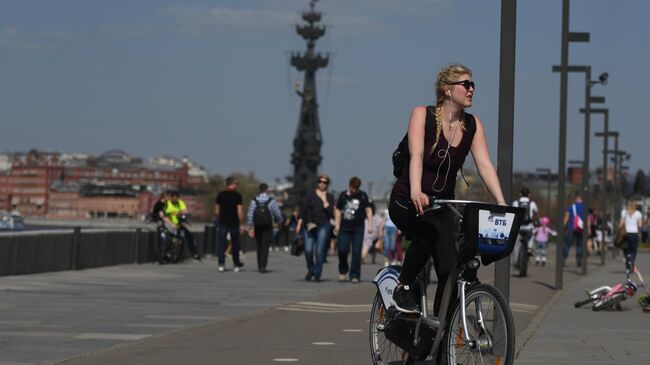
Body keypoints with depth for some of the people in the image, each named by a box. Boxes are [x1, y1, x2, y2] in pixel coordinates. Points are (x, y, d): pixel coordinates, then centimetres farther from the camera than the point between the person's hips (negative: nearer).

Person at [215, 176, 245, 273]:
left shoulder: (220, 195, 5)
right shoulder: (237, 195, -6)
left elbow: (216, 210, 8)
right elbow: (239, 211, -10)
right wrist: (241, 224, -5)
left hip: (223, 222, 2)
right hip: (234, 223, -2)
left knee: (222, 244, 0)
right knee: (235, 244, 9)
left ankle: (221, 265, -9)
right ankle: (237, 265, 18)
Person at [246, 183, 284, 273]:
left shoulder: (254, 201, -1)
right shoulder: (271, 201, -6)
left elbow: (250, 215, -7)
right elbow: (278, 214, -2)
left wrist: (250, 227, -6)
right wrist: (280, 222, 17)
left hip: (257, 227, 3)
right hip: (268, 228, -2)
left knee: (259, 247, 15)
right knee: (265, 247, -4)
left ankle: (260, 267, 20)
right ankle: (263, 266, -17)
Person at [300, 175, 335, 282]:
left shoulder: (329, 197, 9)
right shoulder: (310, 195, 9)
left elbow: (331, 212, -1)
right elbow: (304, 208, 7)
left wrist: (324, 201, -10)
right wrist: (300, 222, 0)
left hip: (323, 226, -1)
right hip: (309, 225, 1)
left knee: (320, 250, -6)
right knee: (308, 250, -7)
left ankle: (317, 274, 1)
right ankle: (311, 270, 17)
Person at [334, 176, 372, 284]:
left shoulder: (362, 196, 4)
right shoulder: (343, 195, 8)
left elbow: (368, 210, 4)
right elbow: (338, 210, 14)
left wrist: (370, 225, -5)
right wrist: (337, 225, 8)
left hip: (358, 228, -1)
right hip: (344, 228, 1)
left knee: (356, 252, -4)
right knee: (342, 250, -8)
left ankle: (355, 276, 0)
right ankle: (343, 271, 16)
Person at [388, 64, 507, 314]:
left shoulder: (473, 125, 0)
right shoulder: (422, 114, -12)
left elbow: (485, 165, -9)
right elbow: (416, 155, -26)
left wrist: (502, 205, -22)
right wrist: (416, 192, -44)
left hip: (442, 204, 5)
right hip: (408, 202, -5)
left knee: (450, 270, -9)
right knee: (428, 234, -36)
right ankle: (403, 289, -14)